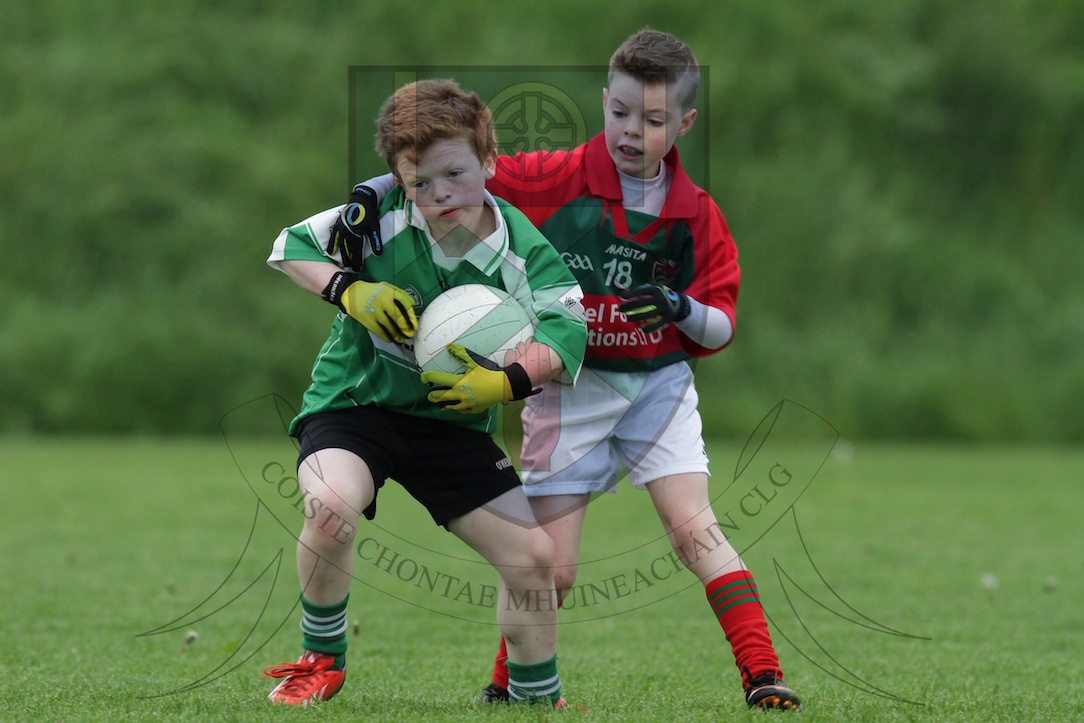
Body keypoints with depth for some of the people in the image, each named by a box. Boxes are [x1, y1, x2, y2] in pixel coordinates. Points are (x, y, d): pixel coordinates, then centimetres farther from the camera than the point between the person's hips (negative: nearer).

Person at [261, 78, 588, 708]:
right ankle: (322, 660, -7)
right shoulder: (378, 217, -15)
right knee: (331, 508, -33)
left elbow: (568, 330, -20)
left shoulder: (521, 248, -13)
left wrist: (512, 381, -37)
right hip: (354, 399, -2)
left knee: (533, 556, -5)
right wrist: (348, 290, -20)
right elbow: (291, 245, -3)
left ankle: (538, 700, 20)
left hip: (451, 418, 2)